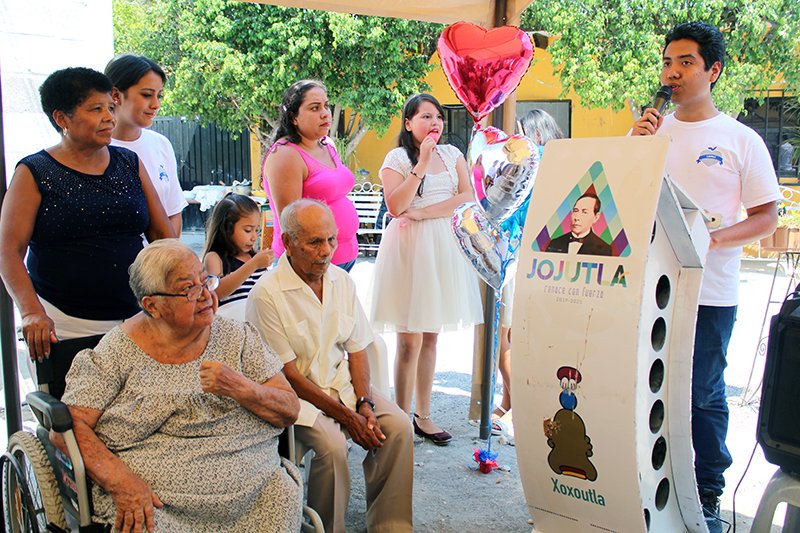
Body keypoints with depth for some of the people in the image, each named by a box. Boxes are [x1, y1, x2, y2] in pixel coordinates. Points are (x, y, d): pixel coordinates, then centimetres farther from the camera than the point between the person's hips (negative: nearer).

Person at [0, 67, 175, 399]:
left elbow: (163, 235, 11)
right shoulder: (34, 174, 1)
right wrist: (31, 311, -19)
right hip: (64, 332, -3)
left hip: (136, 322, 3)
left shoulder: (130, 164, 11)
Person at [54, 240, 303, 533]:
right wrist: (120, 481, -18)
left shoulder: (238, 338, 5)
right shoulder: (117, 352, 0)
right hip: (155, 500, -1)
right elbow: (69, 425, -4)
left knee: (285, 495, -25)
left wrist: (241, 389, -15)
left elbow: (290, 410, 4)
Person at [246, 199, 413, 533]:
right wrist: (345, 415, -17)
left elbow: (357, 350, 7)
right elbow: (287, 373, -15)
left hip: (342, 382, 6)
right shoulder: (267, 294, -16)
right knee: (332, 444, -30)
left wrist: (364, 403, -9)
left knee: (398, 427, -14)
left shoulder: (342, 281, 4)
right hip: (296, 393, -5)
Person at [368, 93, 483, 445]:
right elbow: (395, 206, -13)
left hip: (443, 248, 4)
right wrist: (422, 163, -15)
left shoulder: (452, 155, 13)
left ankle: (423, 415, 19)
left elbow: (468, 199, -1)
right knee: (410, 341, -5)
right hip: (409, 248, -4)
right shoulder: (396, 158, 0)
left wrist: (422, 212, -10)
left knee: (431, 337, 9)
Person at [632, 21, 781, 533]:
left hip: (709, 292, -3)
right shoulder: (648, 130, 10)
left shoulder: (742, 140, 1)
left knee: (703, 395, 5)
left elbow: (767, 217, 0)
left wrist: (712, 238, -17)